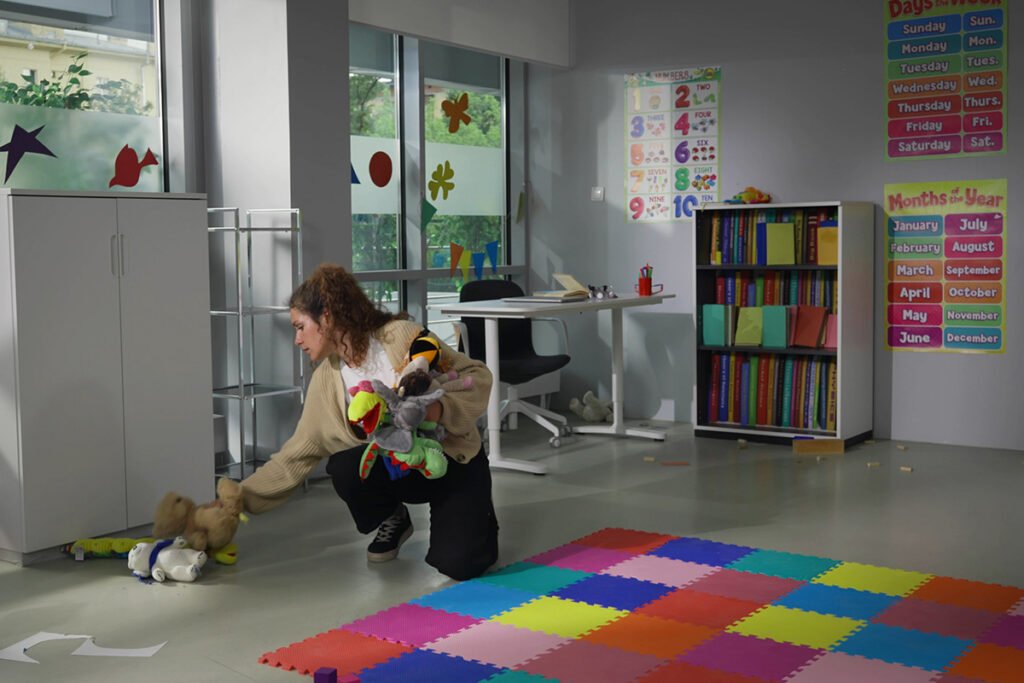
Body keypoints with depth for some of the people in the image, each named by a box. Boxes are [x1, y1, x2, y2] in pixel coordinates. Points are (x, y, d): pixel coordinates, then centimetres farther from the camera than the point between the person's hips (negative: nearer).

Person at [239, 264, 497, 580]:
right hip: (402, 468, 4)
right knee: (345, 467, -28)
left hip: (454, 459, -4)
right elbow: (296, 455, -1)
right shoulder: (326, 381, -5)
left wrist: (440, 408, -33)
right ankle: (393, 521, 4)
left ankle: (475, 516, 13)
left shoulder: (401, 336, -19)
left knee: (458, 565, -23)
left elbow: (477, 376, -15)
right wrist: (238, 499, -6)